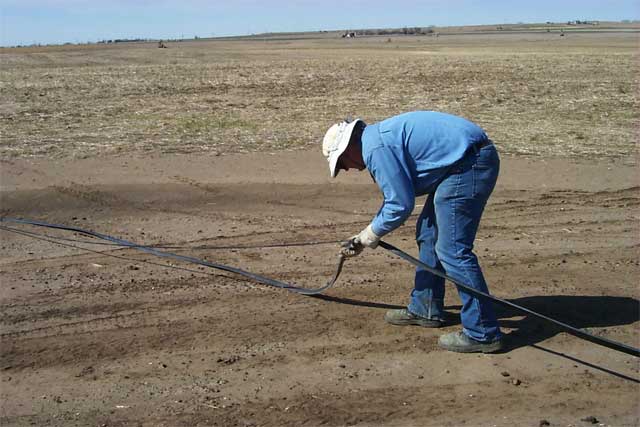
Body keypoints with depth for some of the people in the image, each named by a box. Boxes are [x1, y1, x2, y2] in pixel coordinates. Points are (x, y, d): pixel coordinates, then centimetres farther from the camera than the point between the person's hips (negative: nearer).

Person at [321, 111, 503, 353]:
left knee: (452, 249, -9)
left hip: (468, 164, -11)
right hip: (468, 161, 11)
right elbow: (395, 196, 26)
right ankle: (425, 309, 30)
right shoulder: (380, 137, 18)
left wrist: (370, 235, 1)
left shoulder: (376, 148, -15)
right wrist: (365, 239, 24)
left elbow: (401, 205, -15)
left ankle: (482, 333, -3)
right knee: (428, 233, 19)